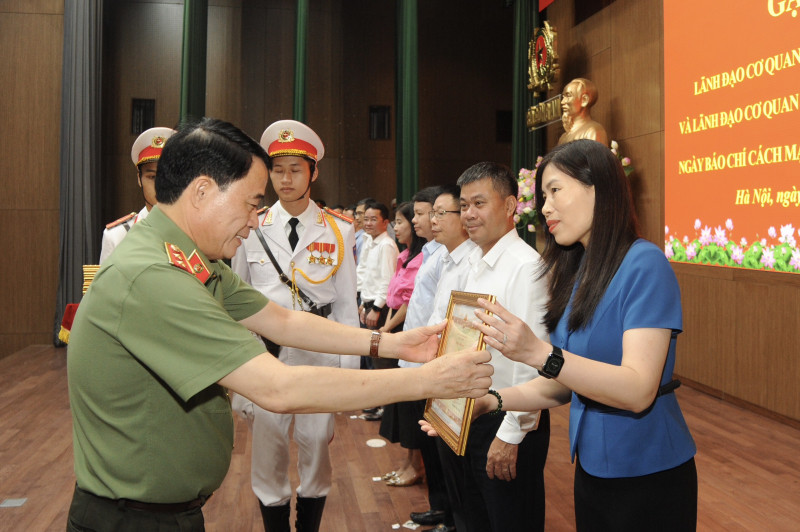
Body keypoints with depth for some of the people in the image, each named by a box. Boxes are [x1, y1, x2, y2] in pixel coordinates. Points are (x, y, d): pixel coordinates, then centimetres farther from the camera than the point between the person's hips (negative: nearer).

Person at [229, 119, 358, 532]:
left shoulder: (338, 233, 1)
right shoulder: (253, 232, 3)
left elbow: (347, 307, 2)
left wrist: (349, 374, -1)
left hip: (319, 358, 0)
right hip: (265, 357, 1)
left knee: (316, 454, 10)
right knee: (267, 460, 8)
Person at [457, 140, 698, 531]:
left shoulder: (644, 264, -17)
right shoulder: (576, 271, 5)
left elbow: (638, 390, -26)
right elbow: (564, 384, 7)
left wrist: (538, 353, -36)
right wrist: (491, 401, -7)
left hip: (647, 474, -7)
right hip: (591, 468, 7)